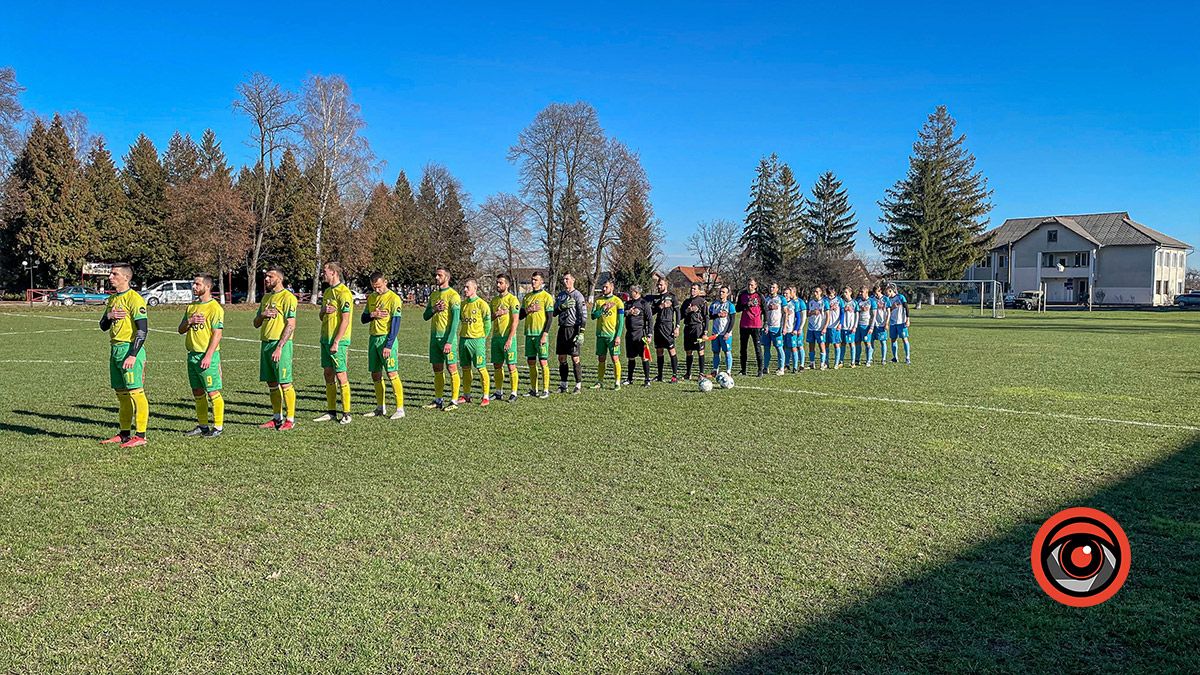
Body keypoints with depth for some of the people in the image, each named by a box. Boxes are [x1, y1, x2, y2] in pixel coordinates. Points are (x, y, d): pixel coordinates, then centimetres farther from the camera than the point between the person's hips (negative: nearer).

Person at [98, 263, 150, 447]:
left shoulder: (134, 299, -11)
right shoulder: (112, 299, 16)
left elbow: (142, 330, -16)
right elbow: (103, 326, 21)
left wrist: (133, 355, -21)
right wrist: (109, 316, -3)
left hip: (130, 349, -9)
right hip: (115, 349, 9)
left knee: (135, 392, -8)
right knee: (121, 393, 12)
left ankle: (140, 435, -5)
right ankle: (124, 434, 19)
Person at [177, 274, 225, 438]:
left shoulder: (215, 307, -10)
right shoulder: (191, 307, 14)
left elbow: (217, 334, -15)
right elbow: (181, 330, 17)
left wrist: (208, 356, -21)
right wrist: (189, 322, -5)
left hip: (207, 356, -8)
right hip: (192, 355, 8)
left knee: (213, 392, -5)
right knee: (197, 393, 12)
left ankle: (218, 427, 2)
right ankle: (202, 426, 20)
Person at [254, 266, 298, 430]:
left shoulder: (287, 297, -9)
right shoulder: (266, 297, 17)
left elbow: (291, 325, -15)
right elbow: (256, 323, 21)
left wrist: (279, 348, -20)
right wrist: (262, 315, -3)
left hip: (280, 344, -8)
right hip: (266, 343, 8)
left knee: (285, 383, -6)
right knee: (272, 384, 11)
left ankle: (290, 420, 0)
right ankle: (278, 418, 19)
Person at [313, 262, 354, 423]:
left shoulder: (344, 293, -13)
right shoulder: (327, 291, 15)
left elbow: (345, 320, -17)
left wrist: (336, 342, -20)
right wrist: (324, 310, -2)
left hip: (338, 340, -9)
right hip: (325, 338, 9)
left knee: (341, 375, -5)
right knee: (328, 374, 10)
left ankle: (346, 414, 2)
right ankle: (331, 412, 16)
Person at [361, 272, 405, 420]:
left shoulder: (394, 299, -9)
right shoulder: (371, 298, 13)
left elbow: (395, 324, -13)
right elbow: (363, 319, 16)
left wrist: (388, 345, -18)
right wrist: (372, 315, -7)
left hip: (386, 339, -7)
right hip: (373, 338, 7)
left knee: (392, 374, -10)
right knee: (375, 375, 9)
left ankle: (400, 409, -8)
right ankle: (380, 408, 18)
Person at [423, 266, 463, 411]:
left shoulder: (453, 295, -9)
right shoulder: (433, 295, 15)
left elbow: (455, 320, -14)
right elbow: (425, 316, 16)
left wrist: (449, 341, -20)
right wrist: (434, 309, -6)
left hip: (447, 337, -7)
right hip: (434, 336, 7)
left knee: (452, 369, -3)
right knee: (437, 370, 10)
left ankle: (454, 401, 2)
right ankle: (438, 400, 18)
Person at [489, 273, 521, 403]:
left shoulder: (512, 299, -8)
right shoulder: (494, 299, 13)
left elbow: (515, 321, -13)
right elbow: (490, 318, 19)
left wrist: (509, 339, -19)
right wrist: (496, 314, -5)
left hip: (508, 337, -7)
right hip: (496, 336, 7)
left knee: (511, 366, -4)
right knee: (497, 366, 10)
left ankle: (513, 394, 1)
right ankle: (499, 392, 19)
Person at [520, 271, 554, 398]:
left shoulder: (546, 296, -4)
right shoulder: (527, 296, 14)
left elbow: (549, 317, -8)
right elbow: (521, 315, 15)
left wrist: (545, 334, -15)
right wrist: (528, 310, -6)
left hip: (541, 334, -6)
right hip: (529, 333, 6)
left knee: (543, 362, -4)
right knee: (531, 362, 8)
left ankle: (546, 390, 1)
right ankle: (534, 389, 16)